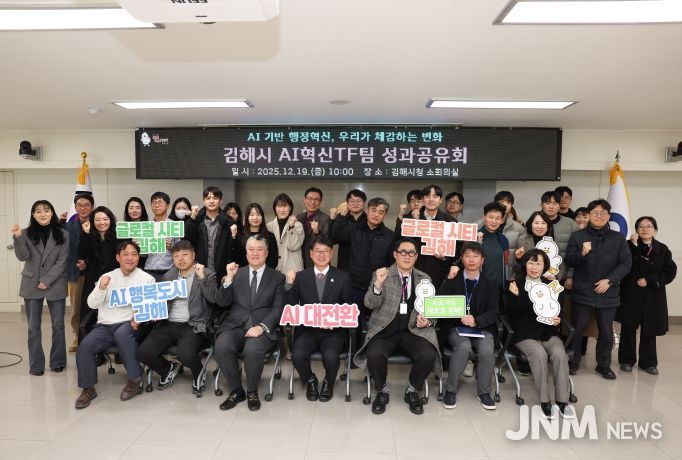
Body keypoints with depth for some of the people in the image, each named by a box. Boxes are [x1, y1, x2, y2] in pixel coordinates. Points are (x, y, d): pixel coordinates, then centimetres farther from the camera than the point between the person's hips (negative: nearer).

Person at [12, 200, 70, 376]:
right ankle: (36, 365, 14)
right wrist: (17, 238, -23)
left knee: (58, 325, 6)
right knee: (33, 327, 5)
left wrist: (46, 280, -11)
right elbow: (23, 256, -8)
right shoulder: (27, 233, 3)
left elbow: (62, 261, -5)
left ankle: (58, 362, 19)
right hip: (31, 285, 1)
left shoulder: (63, 234, -1)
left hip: (55, 285, -1)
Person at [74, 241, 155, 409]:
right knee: (85, 346, -24)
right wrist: (101, 288, -14)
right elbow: (92, 304, 5)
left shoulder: (146, 278, 3)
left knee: (121, 333, -36)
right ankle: (88, 388, -1)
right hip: (105, 325, 3)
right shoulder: (107, 277, 12)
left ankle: (135, 378, -16)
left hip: (129, 324, -3)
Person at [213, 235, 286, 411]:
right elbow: (221, 302, 7)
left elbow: (278, 309, 0)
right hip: (236, 326, 2)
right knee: (222, 346, -28)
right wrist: (228, 278, -9)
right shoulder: (237, 274, 15)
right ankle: (236, 391, -4)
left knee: (253, 349, -33)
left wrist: (262, 326, -17)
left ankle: (252, 391, -4)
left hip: (263, 328, -2)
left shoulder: (277, 277, 9)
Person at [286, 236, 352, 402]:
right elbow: (291, 306, 3)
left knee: (331, 356, -29)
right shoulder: (301, 276, 8)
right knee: (298, 355, -27)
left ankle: (328, 383, 9)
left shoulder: (343, 277, 5)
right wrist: (289, 284, -13)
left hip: (333, 330, -1)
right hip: (307, 329, 1)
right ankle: (310, 381, 10)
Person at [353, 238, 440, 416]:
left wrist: (427, 321, -8)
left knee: (428, 355, -26)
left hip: (414, 330, 2)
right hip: (385, 330, -1)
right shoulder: (381, 274, 3)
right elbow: (369, 304, -9)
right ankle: (382, 391, 3)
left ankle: (412, 391, 6)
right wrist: (378, 284, -27)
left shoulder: (424, 279, 11)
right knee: (374, 355, -30)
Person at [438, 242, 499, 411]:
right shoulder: (452, 281, 8)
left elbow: (492, 313, -1)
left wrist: (476, 321, -20)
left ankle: (484, 392, -3)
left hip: (482, 328, 1)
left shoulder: (490, 284, 9)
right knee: (464, 347, -32)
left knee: (487, 351, -28)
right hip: (456, 327, -1)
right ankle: (450, 390, -13)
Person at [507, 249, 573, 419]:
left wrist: (558, 320, -2)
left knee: (559, 354, -26)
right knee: (539, 354, -31)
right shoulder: (516, 284, 2)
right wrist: (515, 295, -19)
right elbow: (512, 314, -3)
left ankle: (562, 400, -15)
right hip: (525, 334, -3)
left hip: (548, 332, 3)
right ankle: (544, 401, -19)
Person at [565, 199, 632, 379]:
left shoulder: (618, 238, 4)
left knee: (606, 331, 10)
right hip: (582, 291, -1)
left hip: (608, 293, 1)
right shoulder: (577, 236, 1)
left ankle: (604, 365, 27)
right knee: (577, 329, 5)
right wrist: (582, 253, -21)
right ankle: (573, 362, 20)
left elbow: (626, 263, 0)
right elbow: (568, 261, -2)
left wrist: (609, 280, -11)